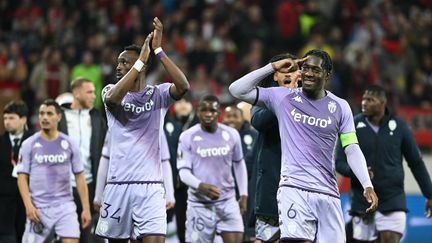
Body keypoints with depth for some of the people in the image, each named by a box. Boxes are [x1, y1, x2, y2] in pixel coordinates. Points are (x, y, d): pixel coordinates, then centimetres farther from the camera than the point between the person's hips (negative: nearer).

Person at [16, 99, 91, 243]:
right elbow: (22, 178, 0)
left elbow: (80, 177, 7)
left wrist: (86, 208, 2)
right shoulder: (29, 144, 2)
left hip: (65, 207, 0)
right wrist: (28, 205, -12)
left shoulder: (69, 144, 5)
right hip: (39, 208, 0)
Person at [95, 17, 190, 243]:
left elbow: (183, 86, -16)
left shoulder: (158, 94, 5)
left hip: (150, 186, -1)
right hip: (118, 184, 2)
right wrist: (142, 59, -20)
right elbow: (112, 99, -19)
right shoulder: (111, 90, 6)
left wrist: (158, 50, -17)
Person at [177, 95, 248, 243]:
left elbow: (239, 164, 16)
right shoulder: (188, 137, -5)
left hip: (227, 200, 2)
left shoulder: (231, 134, 3)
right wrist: (201, 186, -27)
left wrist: (243, 194, 12)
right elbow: (184, 171, -8)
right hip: (199, 203, -2)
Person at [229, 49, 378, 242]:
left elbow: (352, 150, 6)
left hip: (328, 194, 3)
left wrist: (367, 185, -7)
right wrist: (273, 67, -1)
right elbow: (237, 90, 3)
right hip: (294, 189, -3)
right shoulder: (283, 97, 6)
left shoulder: (340, 107, 10)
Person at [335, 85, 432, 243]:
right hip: (362, 203, 1)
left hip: (393, 201, -1)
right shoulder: (354, 125, 0)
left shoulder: (398, 126, 2)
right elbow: (340, 163, 2)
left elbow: (416, 163, 9)